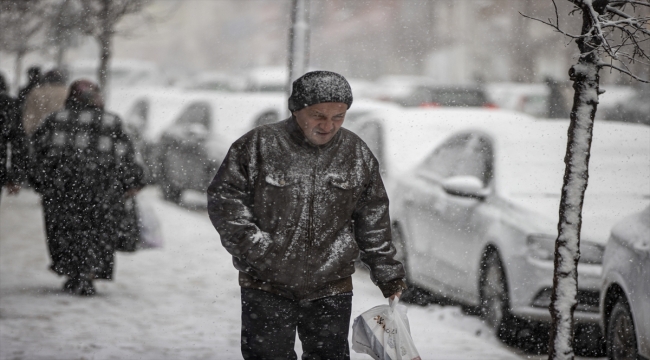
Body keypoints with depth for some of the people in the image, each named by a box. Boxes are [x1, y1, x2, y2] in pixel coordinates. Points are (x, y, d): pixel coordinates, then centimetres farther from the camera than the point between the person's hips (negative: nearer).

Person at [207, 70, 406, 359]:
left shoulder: (357, 154, 4)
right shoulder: (259, 145, -6)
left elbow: (373, 221, 12)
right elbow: (224, 198, -3)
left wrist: (387, 273, 12)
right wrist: (252, 247, -13)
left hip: (331, 291, 2)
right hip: (267, 290, -2)